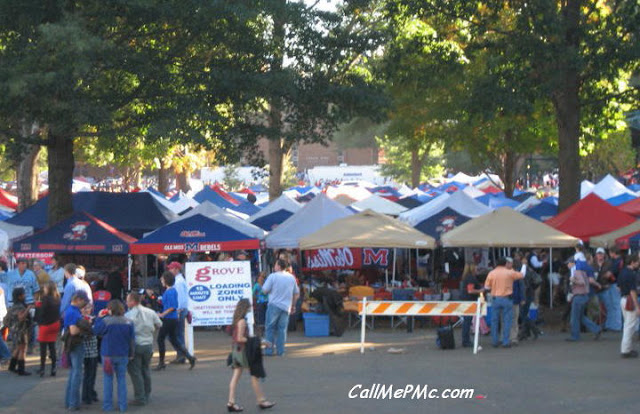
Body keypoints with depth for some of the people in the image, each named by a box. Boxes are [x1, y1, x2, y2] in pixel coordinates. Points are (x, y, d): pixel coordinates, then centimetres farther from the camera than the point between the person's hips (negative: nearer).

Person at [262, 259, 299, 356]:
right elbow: (296, 293, 15)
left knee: (270, 328, 2)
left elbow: (265, 290, -8)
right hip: (286, 307, 4)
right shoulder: (291, 277, 9)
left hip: (274, 305, -4)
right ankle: (280, 350, 4)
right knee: (282, 328, 8)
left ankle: (269, 350, -2)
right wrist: (293, 305, 23)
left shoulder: (273, 276, -7)